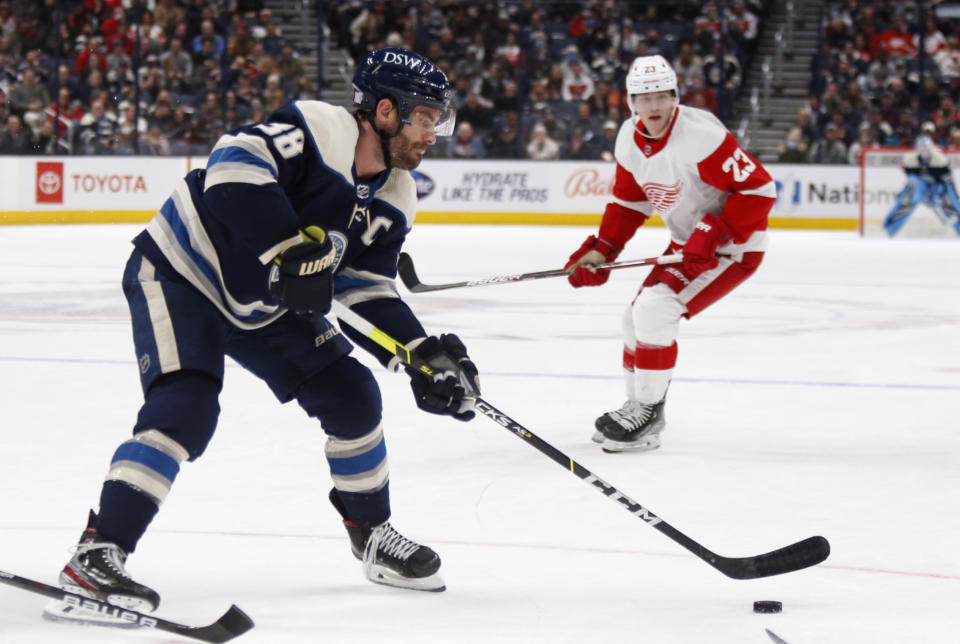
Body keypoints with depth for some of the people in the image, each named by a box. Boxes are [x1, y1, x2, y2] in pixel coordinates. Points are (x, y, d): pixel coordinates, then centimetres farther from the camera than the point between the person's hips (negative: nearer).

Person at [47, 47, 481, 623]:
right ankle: (97, 554, -25)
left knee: (351, 395, 5)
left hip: (262, 304, 9)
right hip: (179, 273, -8)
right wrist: (292, 248, -42)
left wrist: (424, 354, -14)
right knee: (186, 408, -25)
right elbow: (233, 167, -39)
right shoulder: (315, 130, -26)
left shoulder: (393, 200, -1)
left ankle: (372, 533, 25)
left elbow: (369, 294, 0)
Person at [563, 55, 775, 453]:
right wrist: (601, 250, 0)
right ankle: (638, 405, 28)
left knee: (655, 308, -20)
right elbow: (629, 200, 12)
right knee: (638, 316, 10)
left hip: (734, 246, -9)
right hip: (687, 242, 9)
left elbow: (759, 190, -25)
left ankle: (648, 415, -10)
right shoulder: (630, 139, -3)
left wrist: (713, 234, -28)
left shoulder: (700, 136, -28)